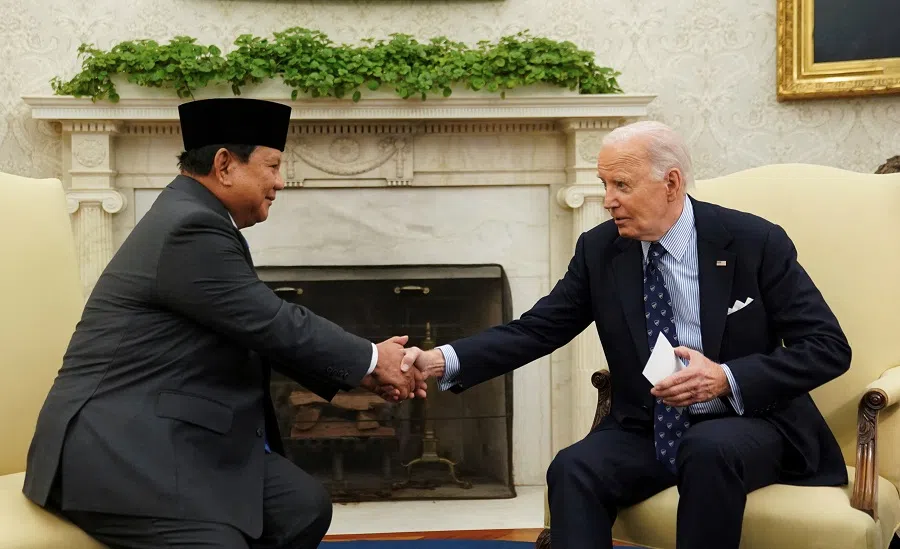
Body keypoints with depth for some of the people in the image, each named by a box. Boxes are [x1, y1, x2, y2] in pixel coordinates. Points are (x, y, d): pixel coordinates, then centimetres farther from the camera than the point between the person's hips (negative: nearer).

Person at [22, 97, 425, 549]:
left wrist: (360, 372, 9)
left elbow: (265, 330, 15)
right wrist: (371, 359, -2)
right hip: (118, 447, -10)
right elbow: (278, 326, -17)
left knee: (304, 506, 3)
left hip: (175, 434, 10)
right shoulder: (191, 228, -19)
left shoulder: (194, 221, 13)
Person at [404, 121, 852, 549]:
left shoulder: (755, 242, -10)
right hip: (646, 429, 3)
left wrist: (728, 378, -23)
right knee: (572, 470, -27)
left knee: (710, 449, -36)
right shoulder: (599, 249, 0)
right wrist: (444, 360, -17)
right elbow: (535, 330, -2)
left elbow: (830, 347, -9)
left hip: (747, 423, -2)